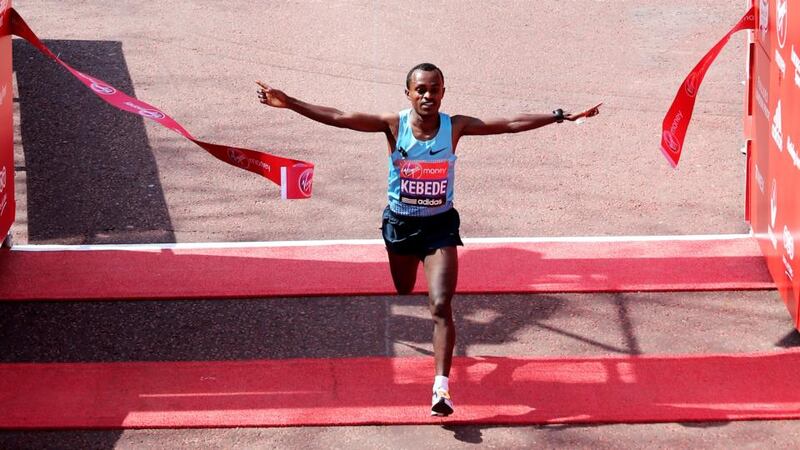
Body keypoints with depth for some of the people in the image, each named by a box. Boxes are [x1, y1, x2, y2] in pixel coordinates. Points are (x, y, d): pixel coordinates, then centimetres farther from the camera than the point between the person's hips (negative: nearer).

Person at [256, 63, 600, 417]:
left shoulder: (454, 127, -11)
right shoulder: (394, 125, -12)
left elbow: (510, 124, -10)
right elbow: (337, 118, -16)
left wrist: (560, 116, -13)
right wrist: (289, 103, -23)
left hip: (440, 225, -1)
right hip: (400, 223, 1)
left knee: (441, 305, -14)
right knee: (402, 300, 19)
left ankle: (441, 386, -18)